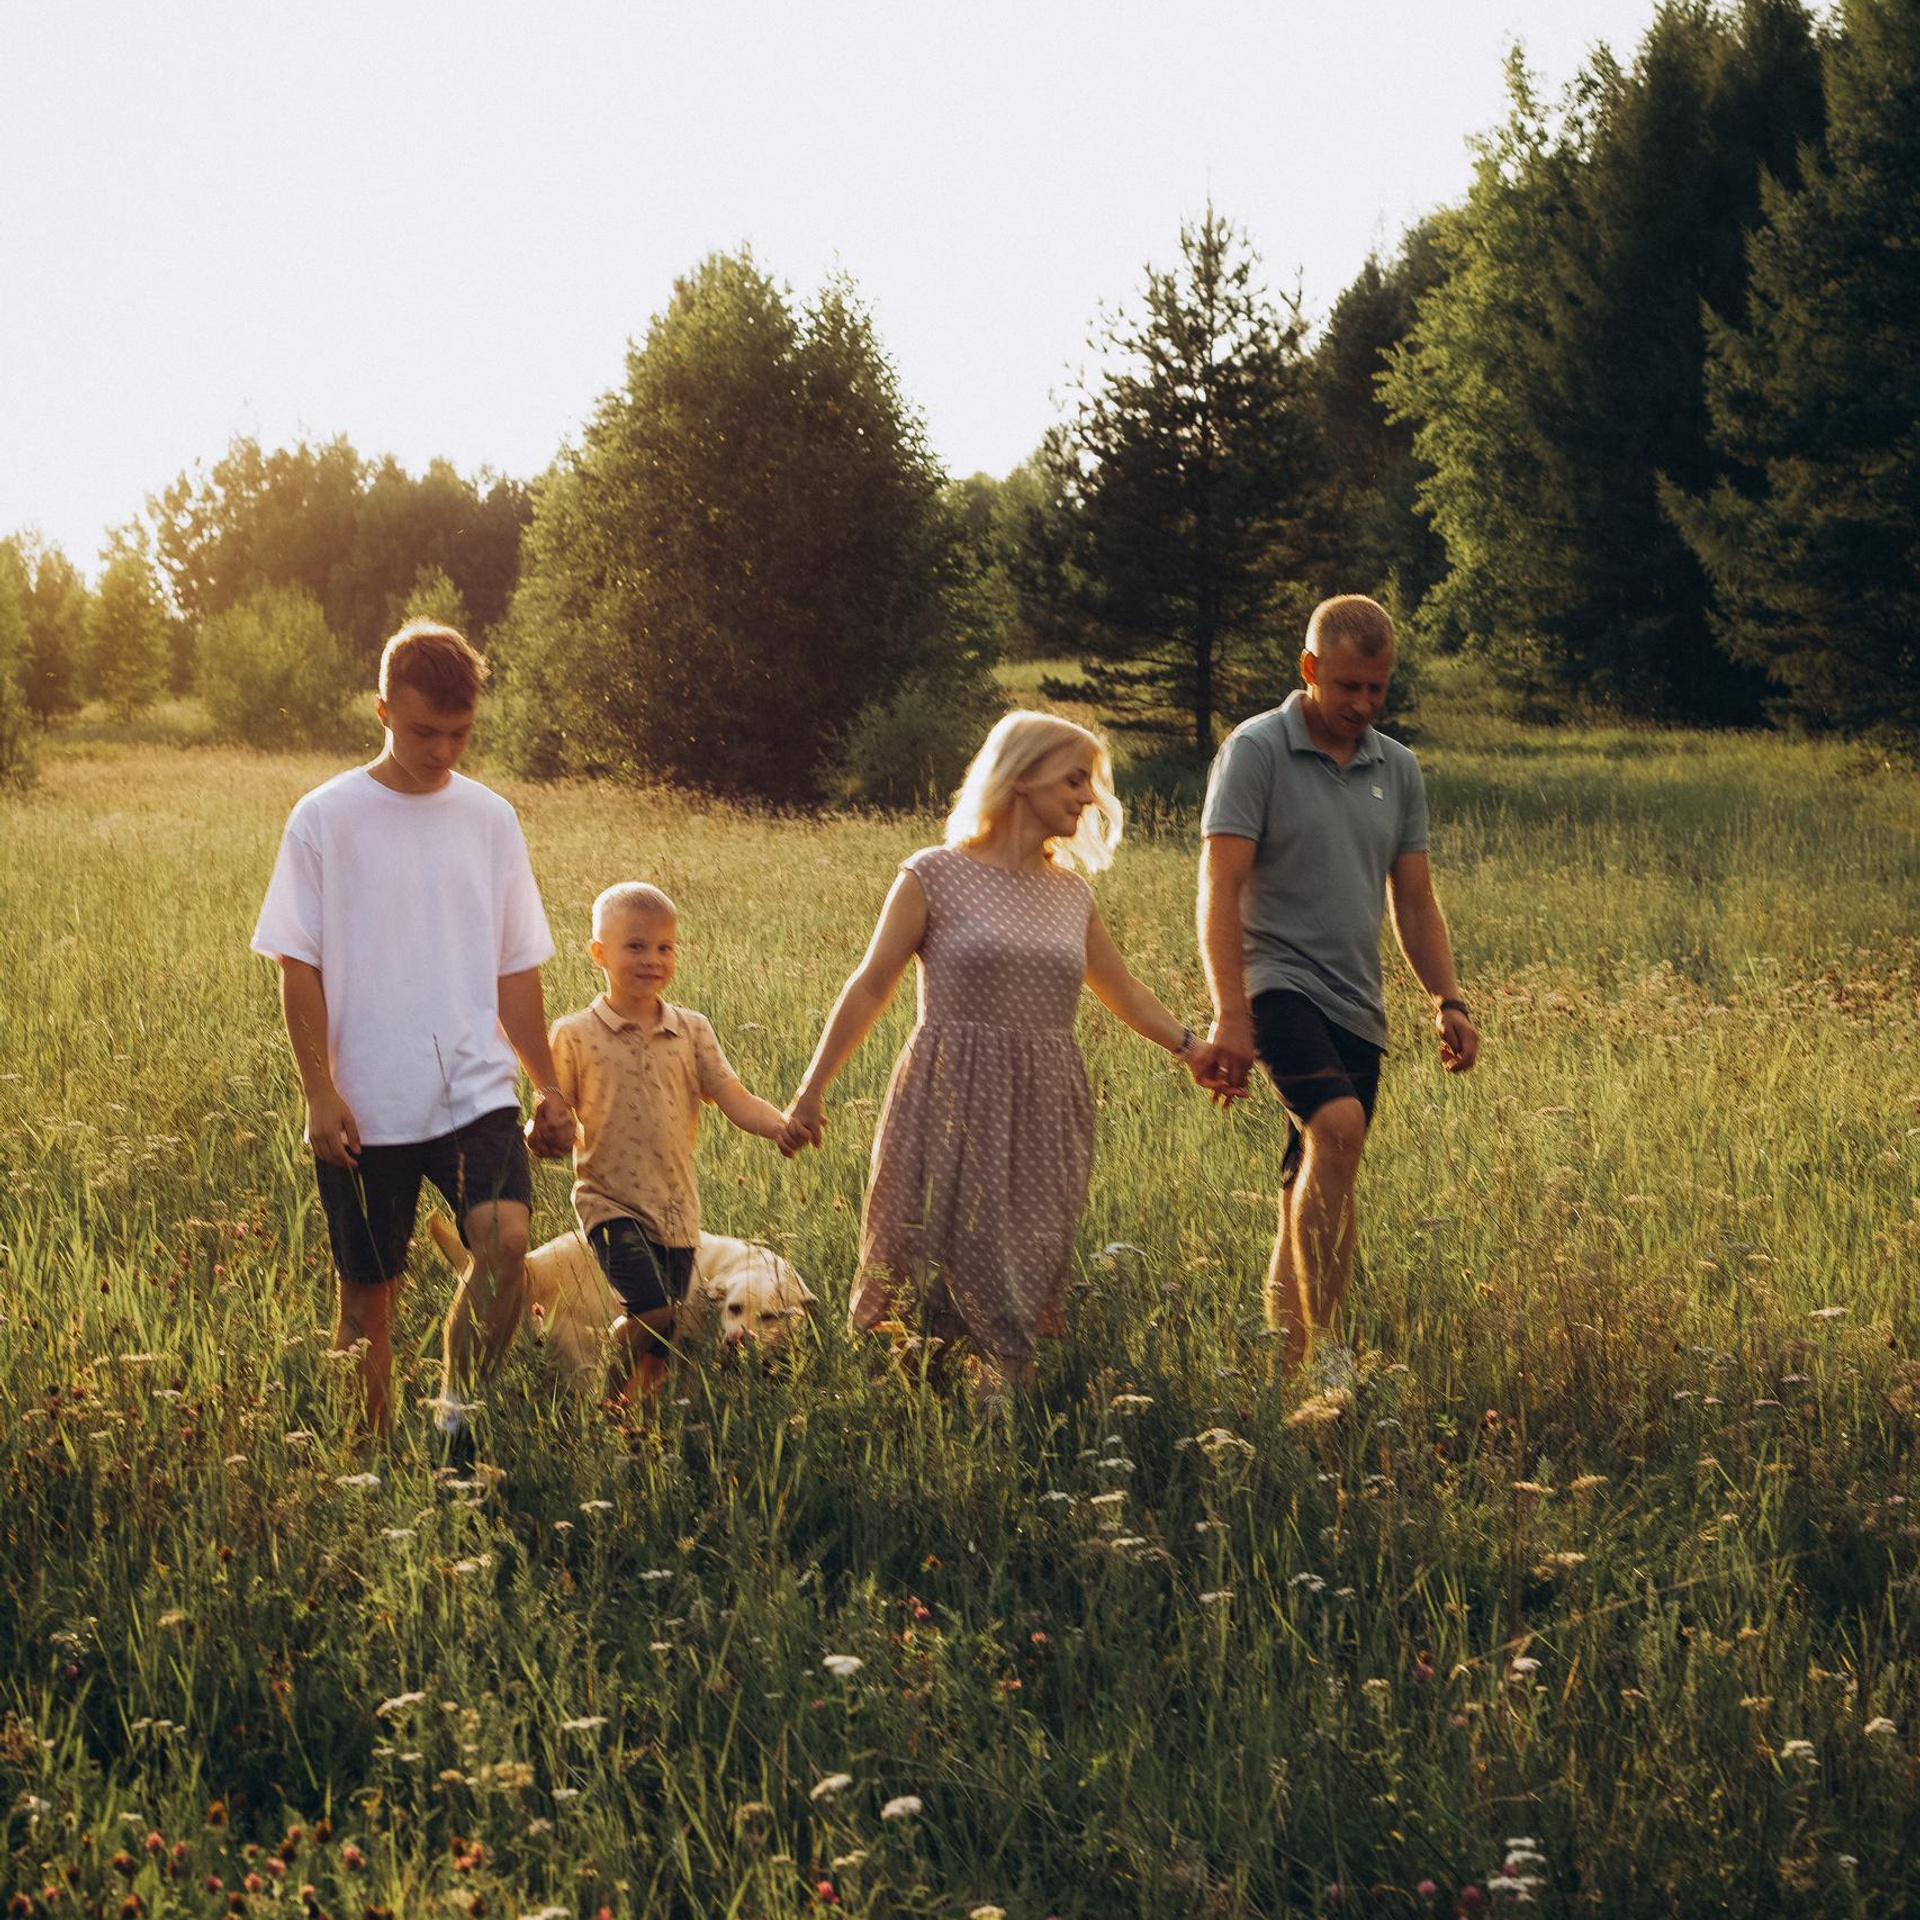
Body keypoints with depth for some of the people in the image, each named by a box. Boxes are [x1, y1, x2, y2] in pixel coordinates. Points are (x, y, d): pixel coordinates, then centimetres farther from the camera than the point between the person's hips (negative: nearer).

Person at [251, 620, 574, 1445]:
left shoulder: (490, 818, 7)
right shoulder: (326, 818, -3)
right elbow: (298, 966, -2)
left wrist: (549, 1088, 12)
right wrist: (320, 1091, -9)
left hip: (478, 1091, 2)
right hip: (367, 1104, -2)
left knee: (506, 1238, -21)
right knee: (368, 1291, 5)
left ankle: (459, 1407, -2)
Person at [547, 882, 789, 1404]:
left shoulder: (691, 1031, 7)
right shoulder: (574, 1035, -2)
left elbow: (736, 1102, -1)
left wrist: (781, 1124, -20)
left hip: (677, 1210, 4)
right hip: (611, 1204, -4)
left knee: (659, 1353, 5)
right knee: (651, 1312, -22)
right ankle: (606, 1396, 2)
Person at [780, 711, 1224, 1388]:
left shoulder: (1072, 894, 12)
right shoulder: (935, 876, -1)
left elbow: (1122, 990, 26)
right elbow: (871, 988, 0)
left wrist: (1190, 1047, 18)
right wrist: (811, 1092, -2)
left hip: (1044, 1116, 4)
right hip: (952, 1107, -4)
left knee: (1024, 1292, 1)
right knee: (933, 1269, -3)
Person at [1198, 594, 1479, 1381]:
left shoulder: (1398, 769, 14)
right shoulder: (1256, 751, -4)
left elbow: (1414, 900, 18)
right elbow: (1221, 887, -11)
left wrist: (1448, 1001, 7)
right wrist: (1229, 1015, -19)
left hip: (1357, 1006, 6)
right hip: (1279, 983, -6)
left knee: (1310, 1195, 6)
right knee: (1338, 1123, -29)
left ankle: (1288, 1365, 11)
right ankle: (1321, 1339, -28)